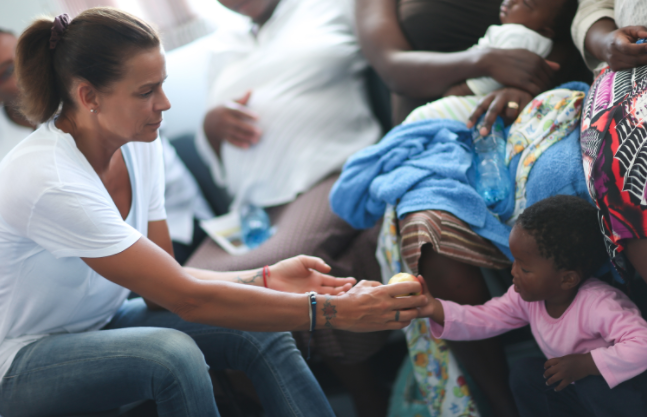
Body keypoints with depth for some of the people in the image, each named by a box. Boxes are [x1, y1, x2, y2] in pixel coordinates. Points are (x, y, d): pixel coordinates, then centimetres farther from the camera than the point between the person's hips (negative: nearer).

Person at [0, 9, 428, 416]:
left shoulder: (139, 145, -7)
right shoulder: (48, 181, -31)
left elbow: (163, 286, -3)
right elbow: (187, 299, -31)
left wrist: (267, 279, -19)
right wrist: (334, 311, -32)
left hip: (101, 325, 7)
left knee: (260, 333, -14)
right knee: (173, 353, -34)